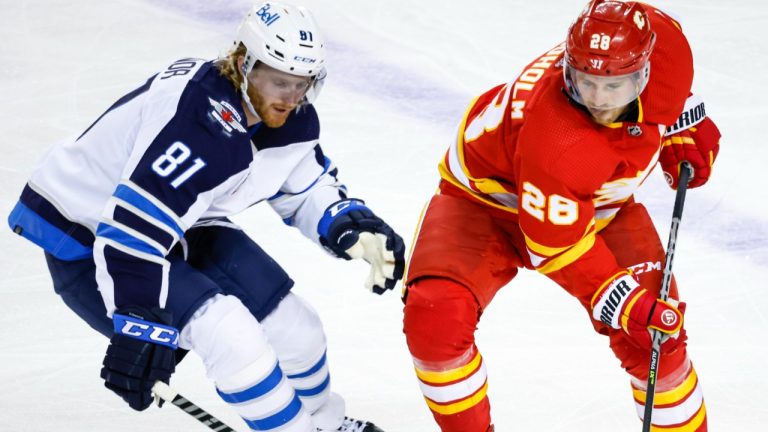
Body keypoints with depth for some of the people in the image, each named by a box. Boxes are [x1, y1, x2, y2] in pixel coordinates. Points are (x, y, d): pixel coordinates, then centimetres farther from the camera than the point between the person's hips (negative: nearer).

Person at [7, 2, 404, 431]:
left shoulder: (293, 120, -8)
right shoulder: (200, 122, -36)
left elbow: (309, 191, 10)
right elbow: (132, 229, -38)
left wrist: (355, 227, -9)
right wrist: (136, 333, -37)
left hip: (182, 223, 9)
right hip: (84, 238, -9)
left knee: (294, 327, 5)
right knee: (226, 331, -25)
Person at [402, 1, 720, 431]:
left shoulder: (663, 40, -27)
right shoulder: (552, 141, -42)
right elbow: (556, 244, -28)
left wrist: (684, 131, 0)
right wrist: (623, 305, -29)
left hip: (598, 203, 5)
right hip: (489, 193, -5)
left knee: (656, 334, -7)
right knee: (434, 316, -23)